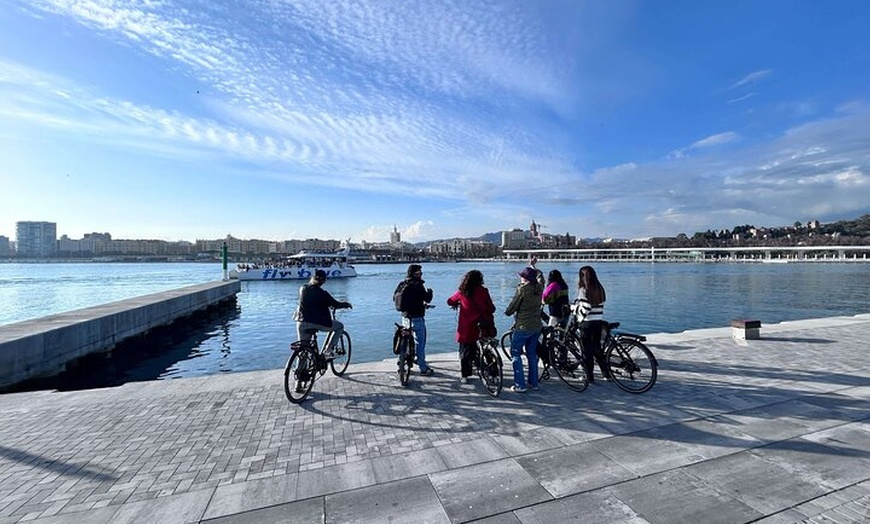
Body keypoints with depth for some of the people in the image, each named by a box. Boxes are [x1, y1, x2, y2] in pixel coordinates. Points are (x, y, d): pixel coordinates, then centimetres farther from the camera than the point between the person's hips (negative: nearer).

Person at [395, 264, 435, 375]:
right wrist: (430, 291, 6)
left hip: (405, 317, 7)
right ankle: (423, 368, 11)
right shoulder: (418, 285, -17)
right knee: (420, 343, 3)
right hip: (417, 318, -7)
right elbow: (427, 299, -15)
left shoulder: (402, 284, 5)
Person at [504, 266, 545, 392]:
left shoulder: (522, 289, -17)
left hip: (523, 327, -7)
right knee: (532, 354, 18)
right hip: (537, 326, 7)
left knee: (515, 354, 4)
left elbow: (512, 307, -12)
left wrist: (507, 312, 10)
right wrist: (533, 266, 41)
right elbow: (540, 277, 26)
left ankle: (520, 385, 2)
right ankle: (534, 383, 25)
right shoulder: (539, 287, 2)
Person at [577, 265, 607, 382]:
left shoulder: (583, 290, -15)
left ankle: (589, 377, 12)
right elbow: (600, 306, 8)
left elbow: (585, 308, -20)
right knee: (597, 347, 19)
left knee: (587, 350, 5)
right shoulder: (600, 289, 6)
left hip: (586, 322, -6)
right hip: (599, 321, 7)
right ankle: (606, 374, 24)